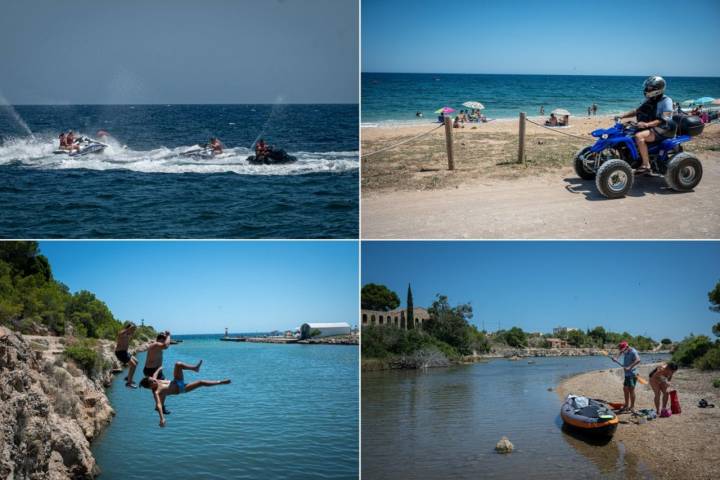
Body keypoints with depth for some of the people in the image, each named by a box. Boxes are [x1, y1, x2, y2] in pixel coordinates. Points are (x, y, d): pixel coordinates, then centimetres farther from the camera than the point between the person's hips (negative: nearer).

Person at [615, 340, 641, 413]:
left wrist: (630, 367, -39)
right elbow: (620, 353, 34)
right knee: (625, 389, 16)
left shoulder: (633, 352, -17)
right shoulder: (625, 352, 11)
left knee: (631, 389, -10)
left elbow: (638, 360, -33)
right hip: (627, 374, 10)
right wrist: (617, 358, 15)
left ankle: (632, 407, -6)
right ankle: (626, 405, 28)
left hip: (632, 374, -10)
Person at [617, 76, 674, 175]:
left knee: (639, 136, -33)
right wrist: (621, 116, -2)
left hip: (662, 129, -9)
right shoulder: (650, 101, 14)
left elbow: (664, 120, -21)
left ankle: (646, 165, -32)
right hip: (650, 127, 9)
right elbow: (636, 111, 14)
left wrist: (647, 124, -34)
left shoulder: (666, 100, -10)